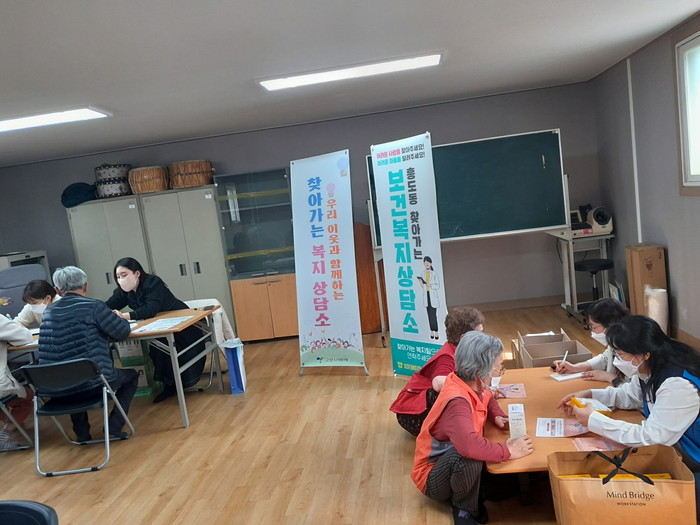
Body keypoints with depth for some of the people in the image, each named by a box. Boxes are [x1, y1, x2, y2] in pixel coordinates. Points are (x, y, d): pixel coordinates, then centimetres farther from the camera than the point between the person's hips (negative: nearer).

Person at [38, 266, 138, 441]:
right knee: (131, 375, 24)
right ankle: (114, 426, 12)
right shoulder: (93, 306, -10)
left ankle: (81, 432, 33)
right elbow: (123, 331, -6)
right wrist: (121, 320, 15)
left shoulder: (48, 313, 8)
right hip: (92, 383, -5)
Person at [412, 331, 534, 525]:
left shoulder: (472, 384, -7)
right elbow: (469, 445, -51)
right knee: (467, 455, -38)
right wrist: (508, 451, -36)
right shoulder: (457, 401, -34)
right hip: (433, 477, -8)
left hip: (455, 466, 8)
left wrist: (498, 417, -4)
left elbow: (488, 399, 18)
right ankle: (464, 507, -10)